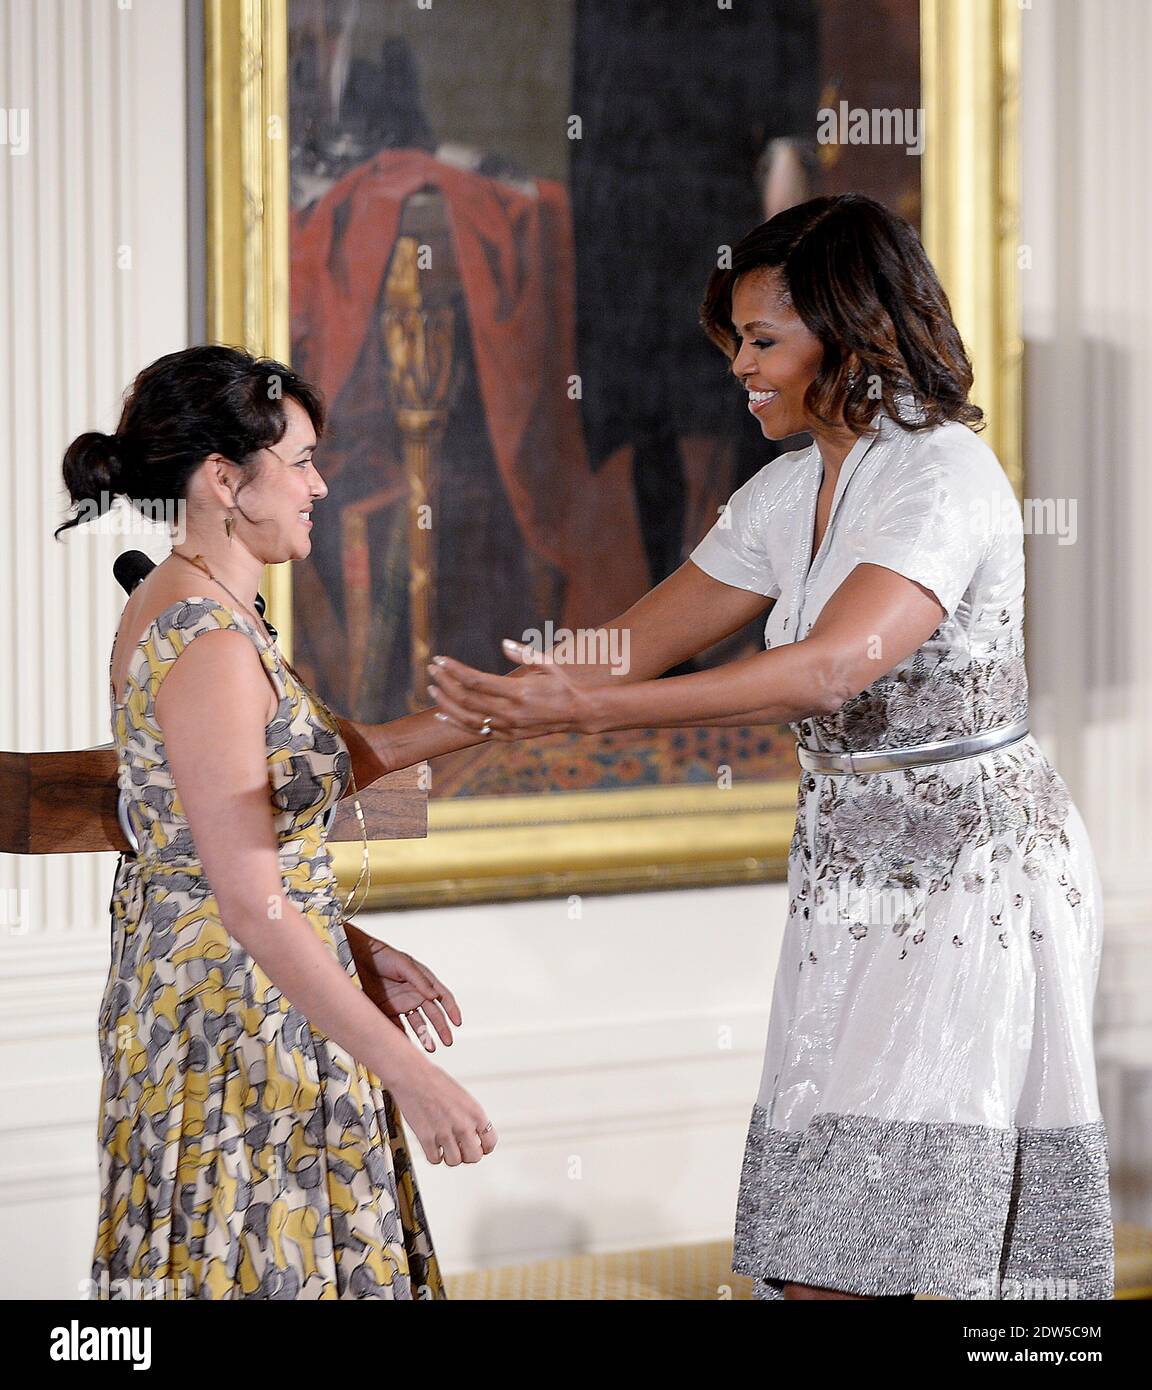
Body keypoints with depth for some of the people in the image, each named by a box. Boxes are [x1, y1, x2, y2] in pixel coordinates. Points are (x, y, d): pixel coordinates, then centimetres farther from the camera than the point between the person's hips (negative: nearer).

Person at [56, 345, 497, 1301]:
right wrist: (406, 1071, -26)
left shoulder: (169, 608, 11)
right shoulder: (209, 643, -20)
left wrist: (354, 951, 17)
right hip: (241, 1020, -10)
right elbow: (250, 904, -25)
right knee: (266, 1267, -5)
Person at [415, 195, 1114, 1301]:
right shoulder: (789, 493, 10)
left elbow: (832, 667, -30)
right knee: (813, 1254, 2)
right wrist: (396, 745, 8)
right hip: (849, 870, 8)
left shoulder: (944, 477, -16)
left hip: (974, 871, -8)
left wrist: (586, 710, -37)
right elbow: (634, 645, 12)